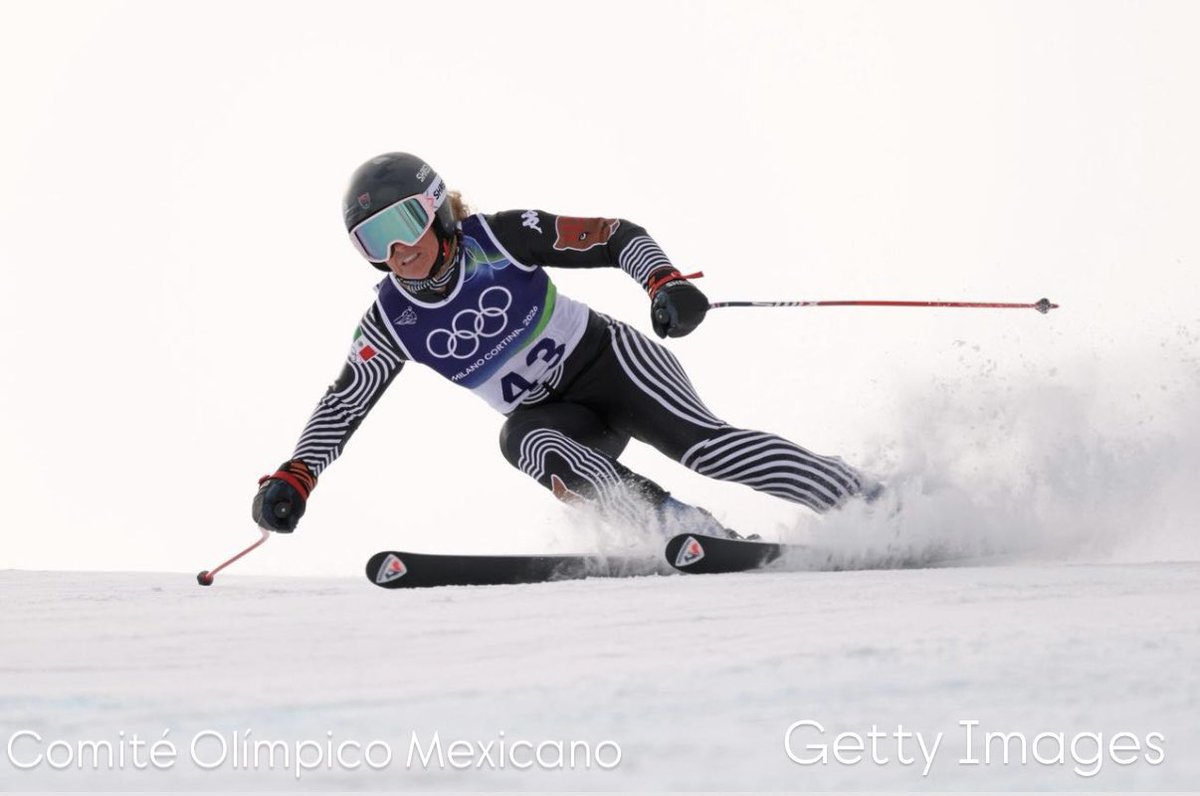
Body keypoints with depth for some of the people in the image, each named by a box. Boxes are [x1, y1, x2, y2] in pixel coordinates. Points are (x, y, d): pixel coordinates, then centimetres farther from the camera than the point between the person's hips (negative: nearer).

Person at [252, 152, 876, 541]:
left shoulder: (498, 238, -14)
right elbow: (340, 408, -4)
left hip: (607, 360, -3)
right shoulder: (391, 322, -6)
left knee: (700, 443, -26)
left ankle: (867, 500, -22)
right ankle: (701, 536, -40)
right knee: (539, 451, -33)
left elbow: (620, 237, -11)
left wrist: (666, 282, -29)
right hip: (541, 416, 3)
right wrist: (294, 478, -19)